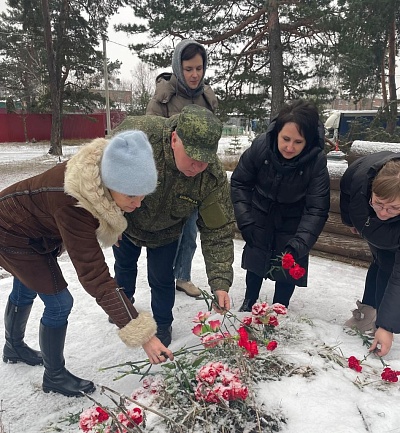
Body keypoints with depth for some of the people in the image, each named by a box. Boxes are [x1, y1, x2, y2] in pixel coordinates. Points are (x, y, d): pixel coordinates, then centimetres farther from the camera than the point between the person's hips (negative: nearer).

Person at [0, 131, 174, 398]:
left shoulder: (100, 176, -24)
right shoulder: (71, 204, -44)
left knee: (26, 289, 26)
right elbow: (94, 275, -43)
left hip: (35, 228, 8)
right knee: (59, 302, -6)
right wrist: (142, 334, -43)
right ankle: (55, 376, 19)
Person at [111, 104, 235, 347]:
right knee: (124, 265, 24)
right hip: (124, 219, 1)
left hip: (165, 233, -1)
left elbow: (218, 231, -27)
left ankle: (163, 324, 38)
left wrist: (220, 282, -34)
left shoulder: (213, 176, -35)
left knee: (161, 279, 6)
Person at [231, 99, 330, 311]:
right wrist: (245, 220, -19)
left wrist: (298, 245, -39)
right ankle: (249, 303, 39)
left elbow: (316, 209, -27)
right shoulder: (261, 145, -26)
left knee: (287, 267, 4)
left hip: (291, 223, -1)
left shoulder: (317, 160, -29)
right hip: (260, 217, 1)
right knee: (255, 260, 15)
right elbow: (239, 182, -13)